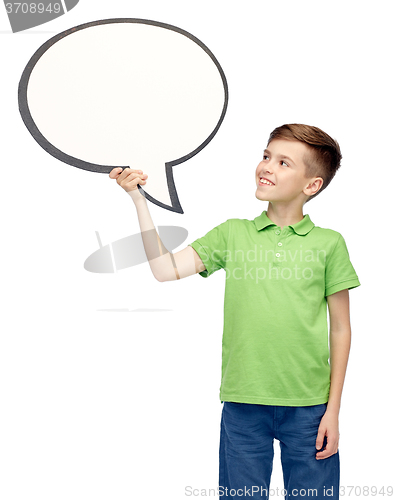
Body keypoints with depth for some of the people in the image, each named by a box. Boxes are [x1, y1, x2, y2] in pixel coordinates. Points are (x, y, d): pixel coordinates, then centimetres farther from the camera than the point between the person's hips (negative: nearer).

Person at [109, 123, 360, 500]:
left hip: (308, 407, -1)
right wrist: (138, 199, -9)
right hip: (243, 403, 1)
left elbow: (340, 330, 3)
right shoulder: (232, 234, 6)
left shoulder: (328, 243, 0)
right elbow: (165, 269, -4)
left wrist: (333, 410, 0)